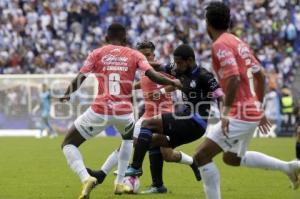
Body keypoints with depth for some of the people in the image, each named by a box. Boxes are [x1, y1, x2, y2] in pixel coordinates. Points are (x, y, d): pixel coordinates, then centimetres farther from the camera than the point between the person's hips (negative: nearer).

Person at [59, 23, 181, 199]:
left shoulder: (97, 54, 8)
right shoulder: (134, 55, 9)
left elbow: (79, 79, 2)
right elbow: (153, 76, -3)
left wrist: (67, 95, 19)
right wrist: (174, 83, 14)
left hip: (99, 111, -2)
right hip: (124, 112, 2)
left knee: (68, 144, 13)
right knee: (129, 138, 38)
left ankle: (86, 178, -14)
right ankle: (120, 183, 30)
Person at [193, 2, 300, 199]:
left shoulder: (220, 45, -14)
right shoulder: (238, 42, 14)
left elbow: (234, 78, -26)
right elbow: (260, 75, 18)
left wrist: (225, 112, -25)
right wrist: (259, 108, 25)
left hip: (239, 114, -10)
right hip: (251, 112, 10)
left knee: (201, 155, -8)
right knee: (232, 158, 28)